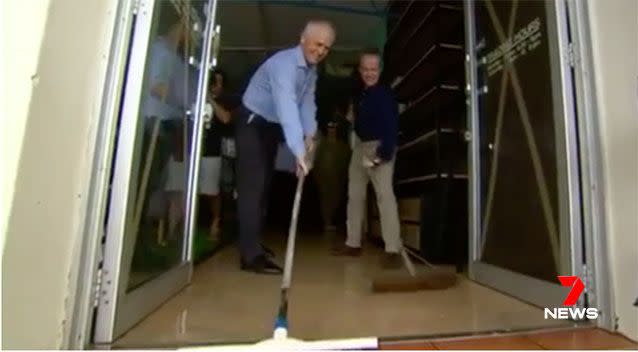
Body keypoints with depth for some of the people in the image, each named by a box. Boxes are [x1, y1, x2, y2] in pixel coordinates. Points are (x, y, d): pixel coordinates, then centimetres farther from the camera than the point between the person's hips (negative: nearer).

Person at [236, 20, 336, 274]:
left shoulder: (312, 70, 5)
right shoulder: (284, 64, -27)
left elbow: (307, 103, -1)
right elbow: (287, 107, -41)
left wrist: (310, 134, -16)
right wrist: (298, 151, -50)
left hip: (272, 128, 9)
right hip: (252, 124, -9)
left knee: (263, 187, 12)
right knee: (253, 186, -16)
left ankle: (252, 246, 25)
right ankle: (251, 256, -13)